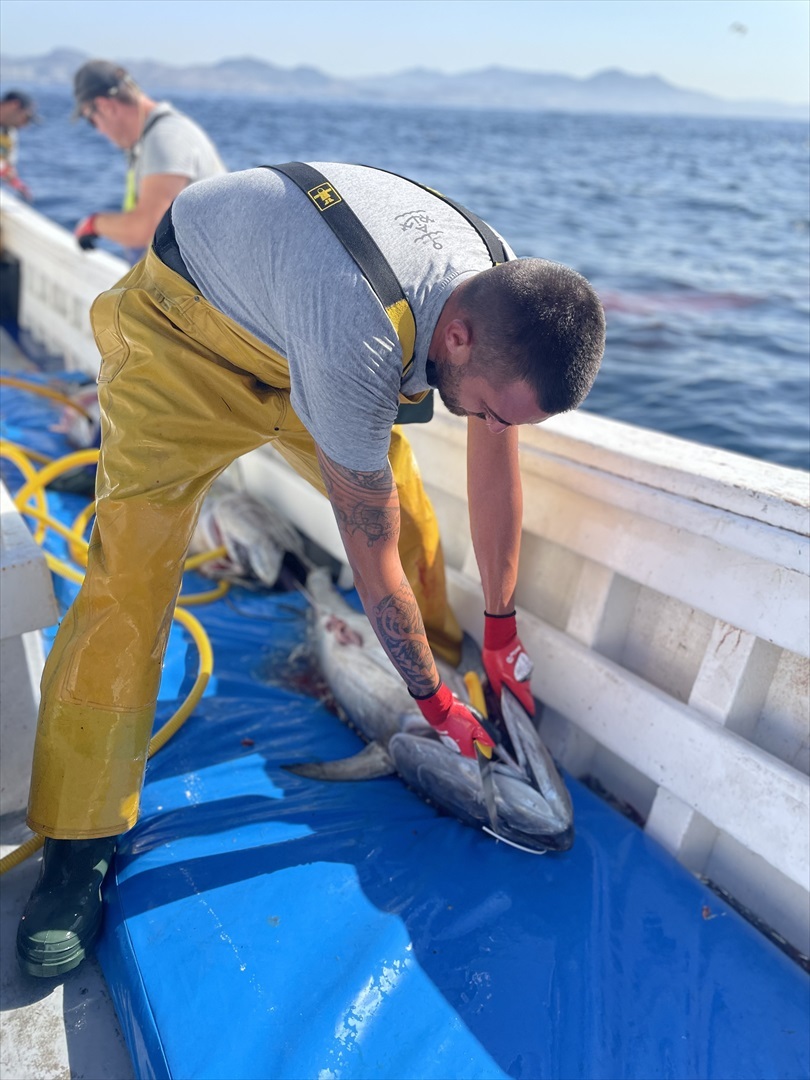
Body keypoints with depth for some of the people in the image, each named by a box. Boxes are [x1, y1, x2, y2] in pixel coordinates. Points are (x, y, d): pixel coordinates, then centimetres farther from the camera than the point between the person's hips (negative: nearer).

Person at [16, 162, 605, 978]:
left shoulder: (507, 296, -19)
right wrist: (434, 703, -17)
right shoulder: (358, 349, -43)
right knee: (131, 572, -18)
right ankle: (77, 846, -8)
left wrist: (501, 634, -1)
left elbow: (495, 466, -8)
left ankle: (440, 671, 19)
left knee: (409, 516, -6)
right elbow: (372, 562, -32)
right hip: (185, 324, -6)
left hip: (294, 320, 7)